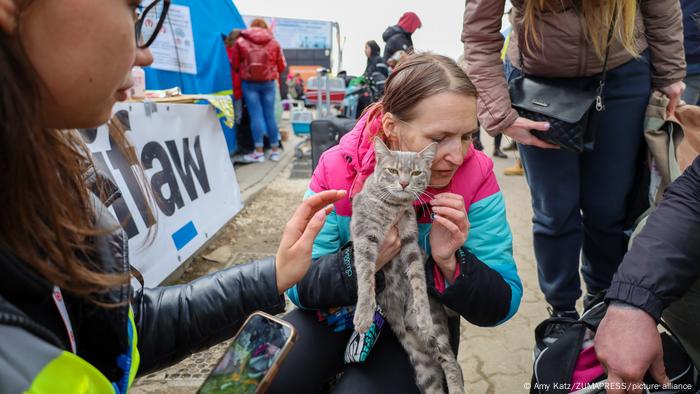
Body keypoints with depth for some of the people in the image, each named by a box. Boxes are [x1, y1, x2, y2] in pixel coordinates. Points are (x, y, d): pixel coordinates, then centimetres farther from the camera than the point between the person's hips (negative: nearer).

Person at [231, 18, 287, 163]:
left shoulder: (240, 42, 2)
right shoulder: (274, 43, 5)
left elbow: (235, 64, 6)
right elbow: (282, 66, 9)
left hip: (249, 83, -1)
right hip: (269, 83, 1)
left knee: (256, 115, -1)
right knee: (270, 115, 6)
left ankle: (259, 152, -2)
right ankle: (275, 150, 12)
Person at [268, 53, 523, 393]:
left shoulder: (475, 176, -19)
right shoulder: (336, 168, -18)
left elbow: (504, 306, -15)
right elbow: (296, 287, -15)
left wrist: (450, 262, -34)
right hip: (340, 315, 2)